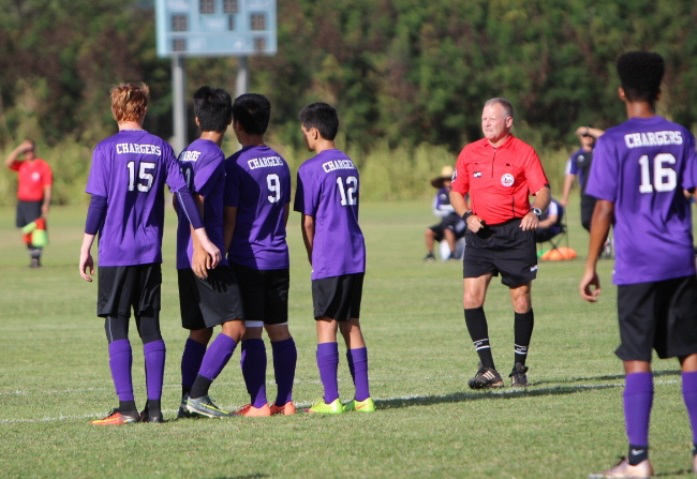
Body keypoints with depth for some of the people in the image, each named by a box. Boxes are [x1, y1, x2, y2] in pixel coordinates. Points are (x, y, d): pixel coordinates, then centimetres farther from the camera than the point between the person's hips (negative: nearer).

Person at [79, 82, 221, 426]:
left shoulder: (107, 149, -5)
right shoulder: (161, 148, 6)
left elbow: (98, 203, -8)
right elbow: (183, 193, 2)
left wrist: (85, 249, -3)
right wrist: (203, 239, 5)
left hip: (115, 253, -4)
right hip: (151, 254, 4)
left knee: (117, 329, -1)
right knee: (150, 328, 8)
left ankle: (126, 407, -6)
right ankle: (154, 407, 5)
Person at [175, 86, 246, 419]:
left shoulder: (187, 154, 15)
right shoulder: (212, 155, -10)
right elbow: (196, 200, -19)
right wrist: (200, 247, -25)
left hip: (187, 260, 9)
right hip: (207, 258, -9)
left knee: (200, 330, 13)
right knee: (234, 326, -9)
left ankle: (188, 401, 10)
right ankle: (198, 395, -14)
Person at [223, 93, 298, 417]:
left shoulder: (235, 165, -10)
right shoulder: (280, 162, 12)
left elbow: (229, 219, -12)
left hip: (247, 260, -7)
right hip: (278, 258, 7)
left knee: (250, 331, -6)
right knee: (279, 329, 9)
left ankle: (258, 404, -8)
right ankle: (285, 401, 10)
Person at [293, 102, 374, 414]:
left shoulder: (311, 169, -10)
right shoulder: (349, 164, 14)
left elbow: (308, 222, -9)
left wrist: (313, 258, 6)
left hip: (329, 260, -7)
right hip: (356, 258, 7)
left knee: (326, 326, -3)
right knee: (350, 324, 11)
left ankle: (331, 400, -5)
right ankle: (362, 398, 9)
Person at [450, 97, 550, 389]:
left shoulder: (524, 152, -1)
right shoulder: (470, 153, 10)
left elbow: (542, 190, -9)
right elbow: (456, 191, 16)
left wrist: (535, 212, -30)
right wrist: (467, 216, -3)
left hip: (515, 233, -3)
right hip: (481, 233, 3)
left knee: (521, 299, 0)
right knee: (471, 297, -9)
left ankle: (519, 368, 15)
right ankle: (488, 369, -5)